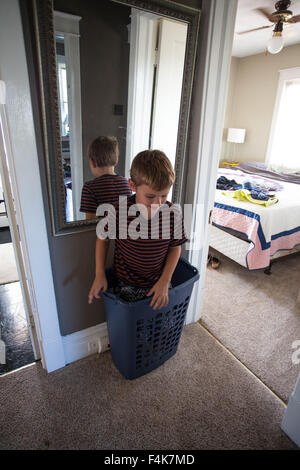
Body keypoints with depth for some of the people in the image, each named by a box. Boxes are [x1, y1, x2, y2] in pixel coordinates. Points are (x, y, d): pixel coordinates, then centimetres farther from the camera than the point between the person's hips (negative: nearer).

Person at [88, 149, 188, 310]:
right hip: (127, 285, -1)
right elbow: (103, 239, -3)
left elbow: (175, 248, -3)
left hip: (159, 282, 2)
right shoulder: (117, 212, -21)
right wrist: (100, 274, -7)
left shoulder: (173, 214, -16)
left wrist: (165, 281, -9)